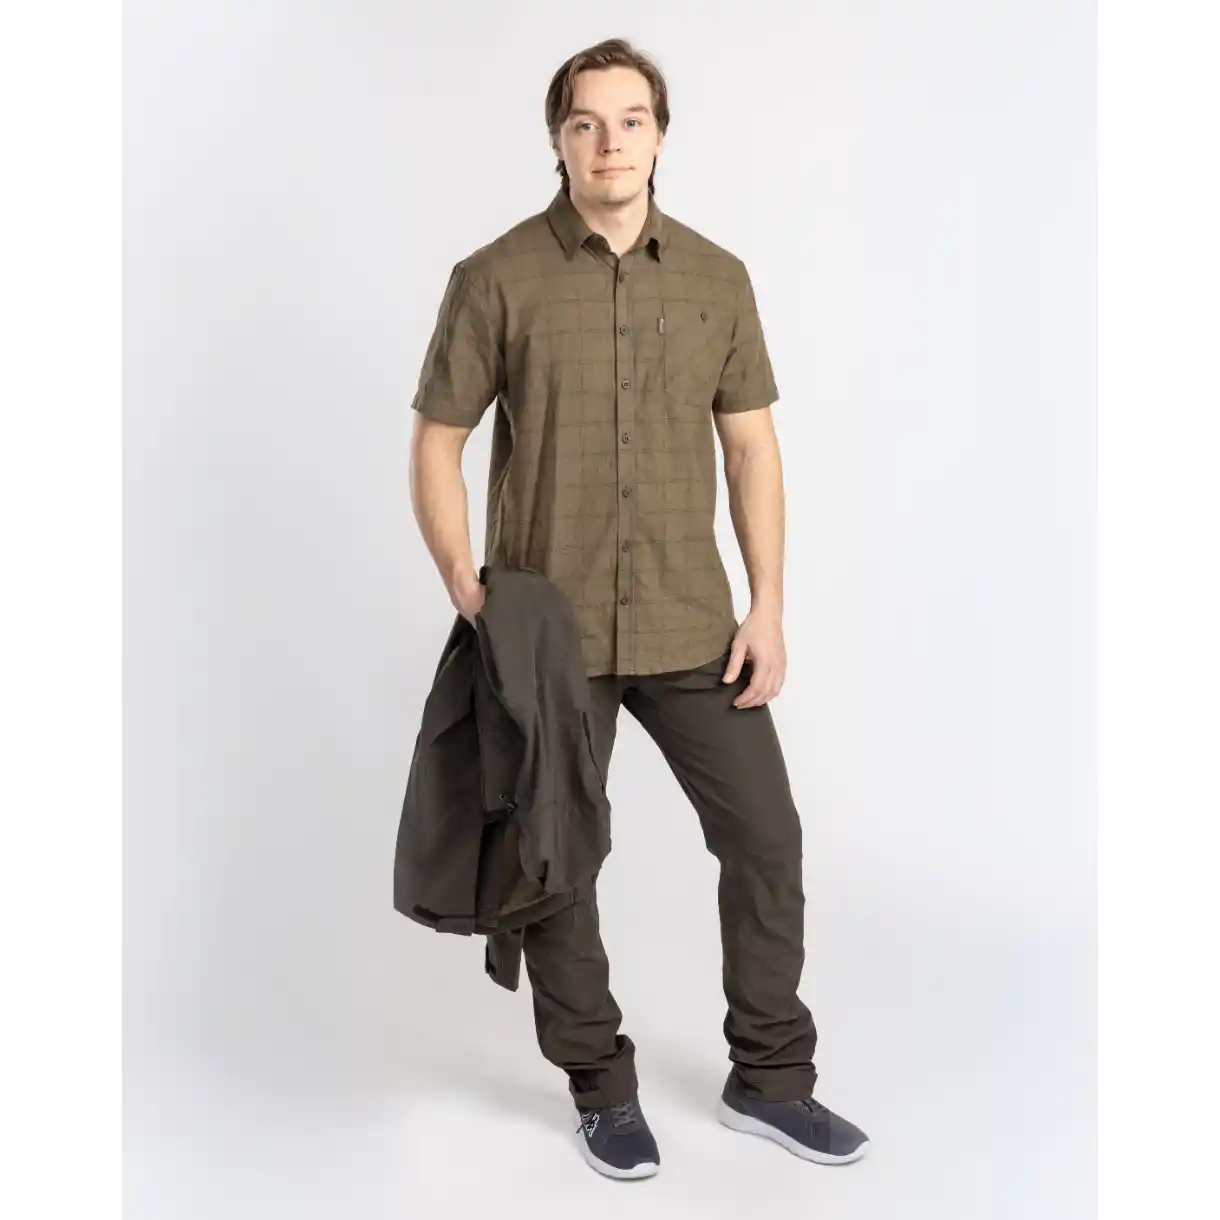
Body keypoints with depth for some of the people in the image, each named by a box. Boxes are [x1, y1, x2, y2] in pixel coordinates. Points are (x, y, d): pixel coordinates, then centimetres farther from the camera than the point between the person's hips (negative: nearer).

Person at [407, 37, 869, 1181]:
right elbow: (435, 447, -2)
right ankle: (602, 1088, 28)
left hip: (691, 628, 3)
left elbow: (751, 447, 7)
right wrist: (472, 604, -12)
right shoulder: (496, 279, -5)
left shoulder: (718, 278, 4)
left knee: (765, 836, 5)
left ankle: (769, 1078, 25)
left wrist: (767, 605, -1)